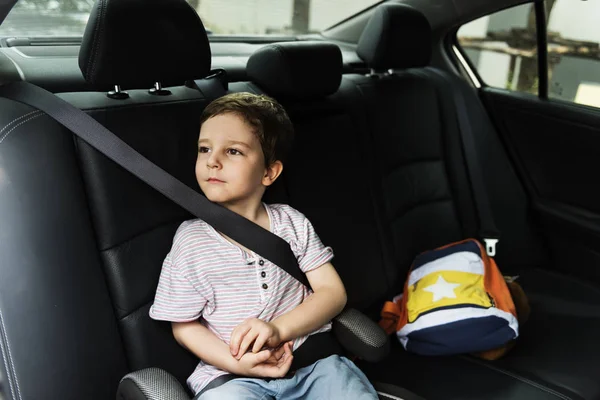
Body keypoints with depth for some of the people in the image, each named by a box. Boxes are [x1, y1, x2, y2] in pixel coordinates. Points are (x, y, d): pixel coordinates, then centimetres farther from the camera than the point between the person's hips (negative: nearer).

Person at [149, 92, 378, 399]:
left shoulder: (292, 223, 2)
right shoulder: (191, 239, -3)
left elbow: (333, 292, 0)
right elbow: (184, 326, 2)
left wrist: (278, 329, -17)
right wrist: (236, 363, -16)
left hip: (311, 361, 2)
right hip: (232, 375, -1)